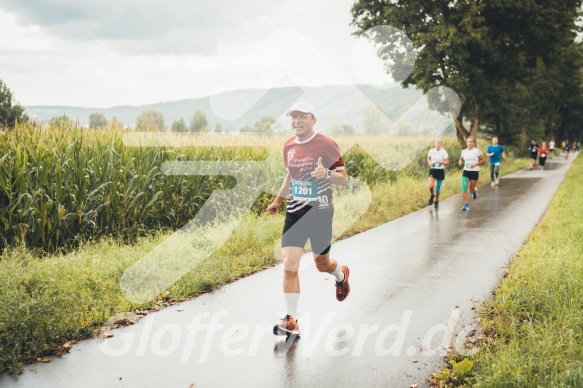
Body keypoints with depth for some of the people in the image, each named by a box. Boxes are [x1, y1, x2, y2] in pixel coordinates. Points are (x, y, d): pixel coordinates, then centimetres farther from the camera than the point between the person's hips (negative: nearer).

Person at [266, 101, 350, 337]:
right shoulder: (288, 146, 6)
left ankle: (341, 275, 49)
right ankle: (291, 320, -3)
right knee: (289, 265, -9)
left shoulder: (326, 145, -10)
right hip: (294, 213, 4)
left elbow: (344, 179, -10)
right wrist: (278, 200, 24)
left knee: (322, 264, 12)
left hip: (320, 213, -3)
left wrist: (327, 174, -30)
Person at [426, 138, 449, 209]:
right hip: (432, 170, 1)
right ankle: (432, 195, 16)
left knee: (438, 187, 6)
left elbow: (447, 162, -7)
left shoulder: (443, 152, -7)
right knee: (431, 186, -17)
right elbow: (428, 158, 18)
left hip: (440, 170, -1)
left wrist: (441, 162, -27)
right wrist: (429, 162, -3)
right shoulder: (431, 151, -1)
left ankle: (437, 201, 26)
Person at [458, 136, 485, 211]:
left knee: (471, 190, 6)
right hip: (466, 172, 2)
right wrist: (460, 162, -6)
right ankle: (466, 205, -5)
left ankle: (475, 191, 44)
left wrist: (475, 164, -17)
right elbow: (461, 160, 18)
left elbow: (483, 160, -2)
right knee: (464, 189, -12)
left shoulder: (477, 151, -5)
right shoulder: (464, 151, 5)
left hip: (474, 172, -2)